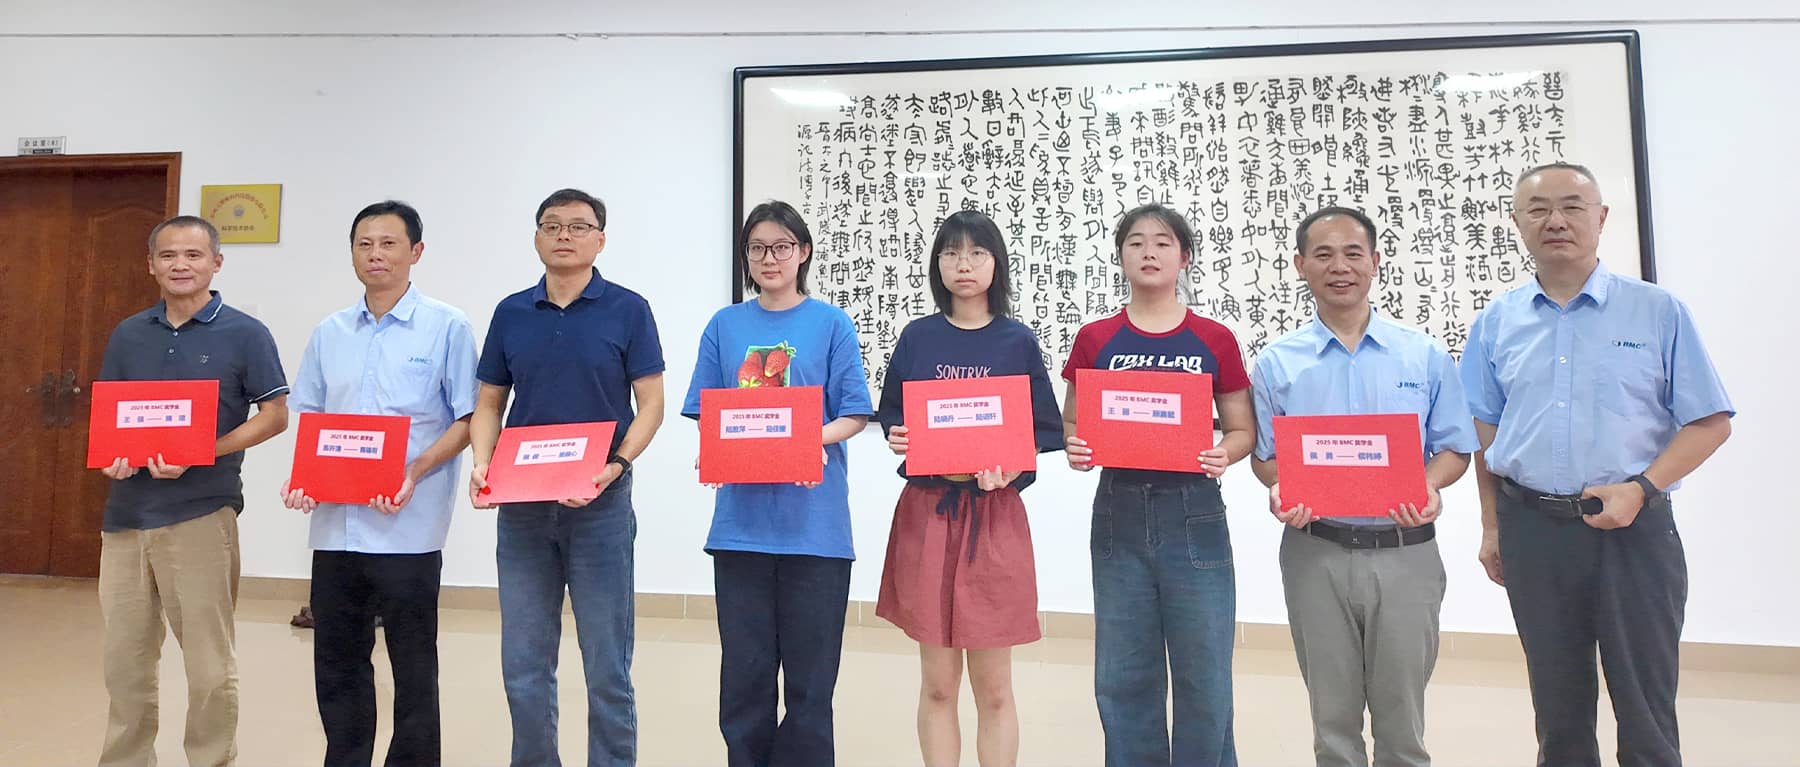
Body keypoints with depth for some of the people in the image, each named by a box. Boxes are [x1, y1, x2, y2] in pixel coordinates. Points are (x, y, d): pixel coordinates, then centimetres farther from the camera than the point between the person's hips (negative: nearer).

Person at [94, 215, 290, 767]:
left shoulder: (244, 333, -4)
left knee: (209, 664, 4)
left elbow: (275, 415, -5)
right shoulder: (128, 335, 10)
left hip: (201, 512, -5)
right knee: (123, 658, 14)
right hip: (127, 511, 5)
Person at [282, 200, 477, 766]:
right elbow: (307, 421, 15)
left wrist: (415, 472, -19)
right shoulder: (329, 333, 12)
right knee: (336, 665, 14)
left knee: (412, 668, 4)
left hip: (408, 528, -5)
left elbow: (466, 419, -5)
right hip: (336, 525, 5)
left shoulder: (447, 327, -3)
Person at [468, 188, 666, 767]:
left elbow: (650, 405, -4)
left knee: (607, 665, 3)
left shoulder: (628, 310, -1)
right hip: (521, 505, 4)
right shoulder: (510, 313, 9)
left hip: (600, 504, -3)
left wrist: (615, 466, -19)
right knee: (524, 664, 10)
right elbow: (488, 403, 13)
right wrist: (482, 464, -6)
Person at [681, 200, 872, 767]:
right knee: (744, 667, 9)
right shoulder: (725, 325, 10)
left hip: (813, 521, -2)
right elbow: (705, 414, 10)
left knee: (810, 670, 4)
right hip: (741, 519, 2)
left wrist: (814, 440, -20)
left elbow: (854, 414, -1)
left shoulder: (831, 324, 2)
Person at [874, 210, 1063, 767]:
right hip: (927, 512, 1)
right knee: (937, 683, 7)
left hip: (994, 516, -1)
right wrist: (897, 438, -11)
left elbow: (1048, 431, 2)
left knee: (993, 687, 5)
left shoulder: (1018, 341, 2)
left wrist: (1008, 467, -16)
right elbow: (890, 416, 11)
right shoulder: (917, 337, 5)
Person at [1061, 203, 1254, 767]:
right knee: (1123, 676, 9)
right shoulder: (1094, 340, 4)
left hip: (1194, 515, -1)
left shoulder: (1215, 341, 2)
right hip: (1119, 513, 1)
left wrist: (1224, 455, -13)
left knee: (1204, 677, 4)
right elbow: (1071, 424, 9)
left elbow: (1242, 430, 7)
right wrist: (1075, 447, -12)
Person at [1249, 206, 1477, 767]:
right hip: (1315, 553, 0)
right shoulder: (1276, 363, 2)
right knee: (1333, 719, 13)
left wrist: (1428, 488, -15)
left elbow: (1454, 448, 6)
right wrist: (1280, 491, -16)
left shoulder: (1426, 356, 3)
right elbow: (1265, 457, 5)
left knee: (1401, 719, 10)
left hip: (1405, 553, 0)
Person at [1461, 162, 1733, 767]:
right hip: (1531, 530, 2)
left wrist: (1640, 489, -14)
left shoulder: (1658, 312, 0)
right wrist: (1492, 527, 7)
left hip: (1634, 530, -2)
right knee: (1558, 711, 14)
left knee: (1646, 714, 4)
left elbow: (1710, 422, 0)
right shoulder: (1495, 324, 6)